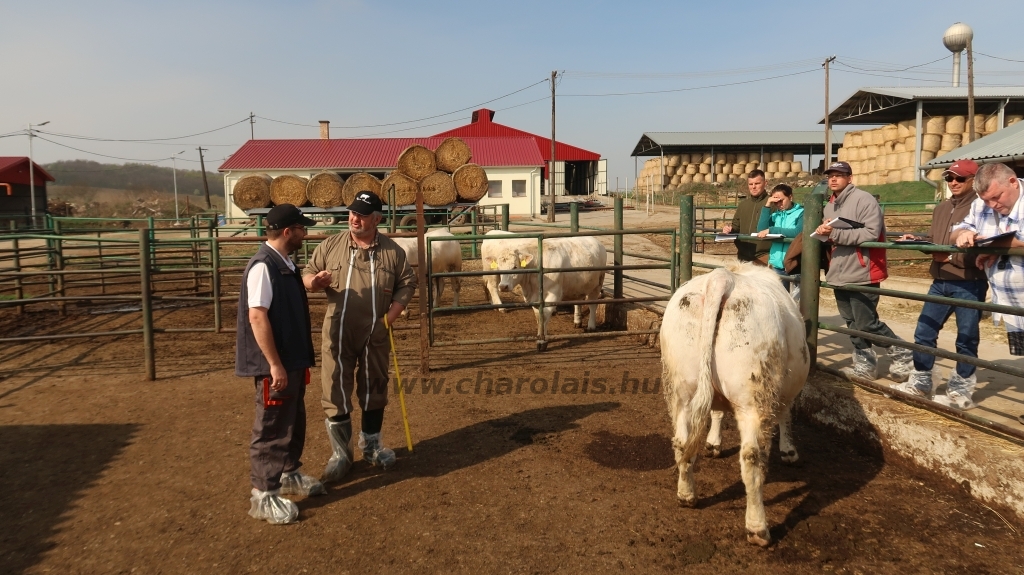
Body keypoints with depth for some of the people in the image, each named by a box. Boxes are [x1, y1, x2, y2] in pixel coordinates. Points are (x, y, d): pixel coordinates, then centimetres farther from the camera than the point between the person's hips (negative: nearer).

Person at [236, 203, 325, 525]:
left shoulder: (284, 264, 10)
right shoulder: (262, 266, -20)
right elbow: (257, 316, -24)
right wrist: (274, 364, -24)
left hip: (292, 359, 10)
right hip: (275, 365, -10)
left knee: (294, 421, 21)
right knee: (272, 427, 0)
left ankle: (289, 475, 37)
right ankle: (263, 495, 12)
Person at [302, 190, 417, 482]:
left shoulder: (392, 251, 0)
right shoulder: (331, 246, -1)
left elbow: (407, 283, 5)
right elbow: (307, 276, 6)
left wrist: (393, 312, -9)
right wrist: (315, 281, -18)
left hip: (375, 333, 1)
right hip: (338, 332, -1)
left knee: (374, 388, 14)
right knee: (336, 391, 1)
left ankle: (372, 444, 34)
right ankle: (341, 452, 17)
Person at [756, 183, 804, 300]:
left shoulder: (801, 212, 0)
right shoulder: (775, 215, 14)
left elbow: (798, 232, -16)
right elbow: (761, 230, 0)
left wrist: (771, 230, -14)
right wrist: (767, 207, -2)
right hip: (776, 264, 5)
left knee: (795, 301, -6)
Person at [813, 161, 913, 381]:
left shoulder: (864, 199, -12)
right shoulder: (830, 205, 14)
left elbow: (872, 233, -23)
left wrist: (835, 233, -26)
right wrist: (824, 232, 1)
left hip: (862, 273, -8)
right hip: (840, 274, 8)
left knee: (867, 324, -4)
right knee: (853, 324, 12)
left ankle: (902, 355, 17)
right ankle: (864, 365, 22)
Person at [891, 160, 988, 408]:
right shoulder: (941, 208, 16)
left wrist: (952, 257, -23)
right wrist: (916, 240, 1)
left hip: (969, 285, -7)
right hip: (940, 282, 8)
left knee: (966, 339, 3)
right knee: (924, 332, 11)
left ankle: (961, 391, 14)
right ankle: (921, 382, 24)